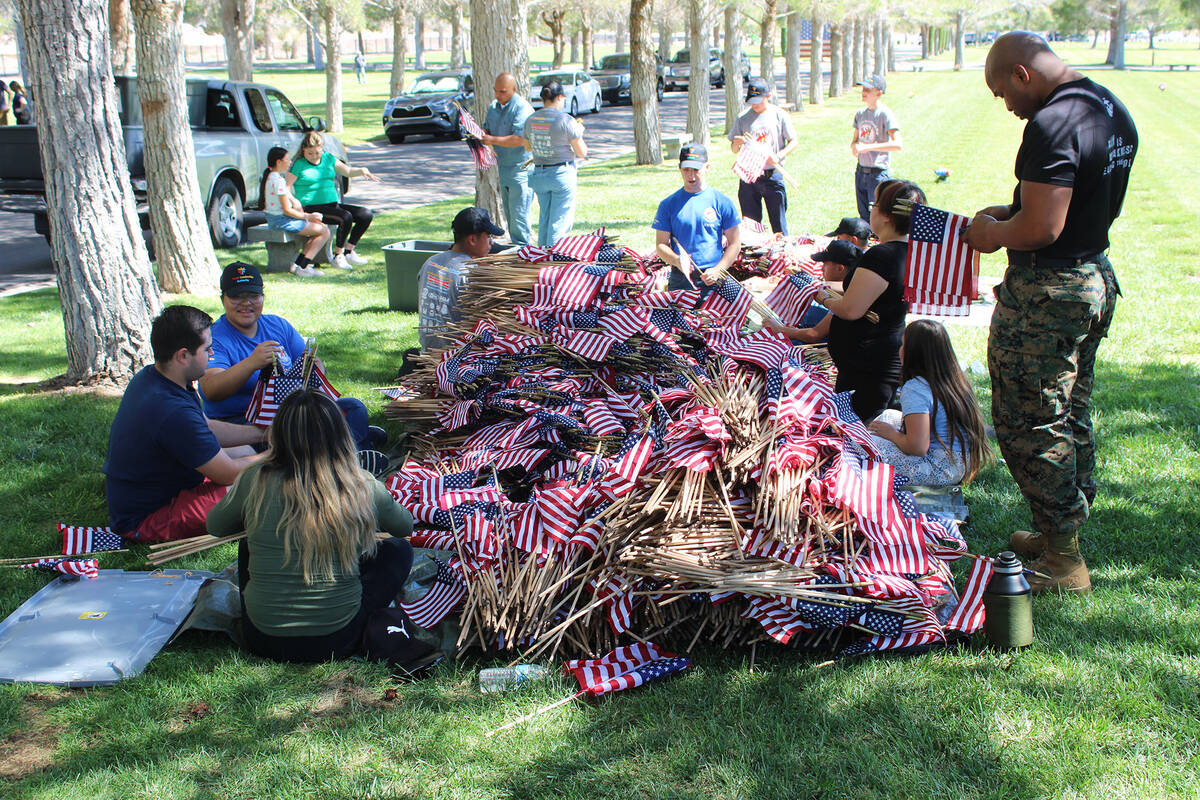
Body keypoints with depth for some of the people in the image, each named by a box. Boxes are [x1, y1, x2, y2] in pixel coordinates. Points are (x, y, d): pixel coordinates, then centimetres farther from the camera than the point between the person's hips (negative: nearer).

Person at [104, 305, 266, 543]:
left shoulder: (148, 377, -2)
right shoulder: (173, 413, -34)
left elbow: (207, 428, 13)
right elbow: (228, 473, -24)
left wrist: (263, 433, 7)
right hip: (144, 519, -10)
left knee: (245, 452, 19)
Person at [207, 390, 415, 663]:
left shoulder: (255, 483, -12)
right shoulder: (363, 488, -11)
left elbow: (214, 526, 8)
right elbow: (405, 526, 10)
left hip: (264, 641, 2)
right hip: (335, 643, -1)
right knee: (399, 549, 20)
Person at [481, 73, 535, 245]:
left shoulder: (522, 108, -15)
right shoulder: (493, 107, 12)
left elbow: (521, 139, -24)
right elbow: (487, 129, 23)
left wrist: (493, 140, -24)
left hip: (521, 168, -8)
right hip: (503, 169, 9)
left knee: (518, 216, -9)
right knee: (509, 216, 12)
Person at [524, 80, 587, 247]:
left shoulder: (531, 120, 3)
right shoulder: (566, 120, -13)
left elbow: (527, 147, 18)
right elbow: (582, 153, -8)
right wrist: (579, 132, 8)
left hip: (539, 174, 6)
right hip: (562, 174, -5)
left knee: (544, 219, 18)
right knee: (560, 220, 2)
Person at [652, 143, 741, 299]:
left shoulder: (722, 202, 4)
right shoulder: (668, 204, 8)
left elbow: (735, 244, 4)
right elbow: (660, 245, 6)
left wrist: (717, 270, -9)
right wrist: (677, 260, -14)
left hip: (714, 280, -1)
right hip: (680, 279, 1)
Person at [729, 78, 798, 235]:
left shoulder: (779, 115, 1)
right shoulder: (743, 117, 7)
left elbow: (794, 141, 2)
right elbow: (734, 149, 12)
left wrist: (778, 156, -15)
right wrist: (737, 143, -13)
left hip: (772, 176, -2)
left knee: (778, 222, 0)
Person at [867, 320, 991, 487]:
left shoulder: (915, 388, -20)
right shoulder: (957, 381, 5)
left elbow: (918, 447, -26)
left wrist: (891, 433, -7)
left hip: (939, 471, -10)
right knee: (889, 415, 19)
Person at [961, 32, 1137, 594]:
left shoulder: (1051, 125, -21)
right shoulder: (1114, 112, 10)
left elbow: (1042, 228, -27)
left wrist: (993, 234, -8)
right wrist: (1013, 212, 14)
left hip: (1045, 293, -10)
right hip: (1097, 277, 10)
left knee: (1029, 426, -1)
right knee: (1071, 418, 19)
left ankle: (1064, 562, 6)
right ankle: (1062, 534, 32)